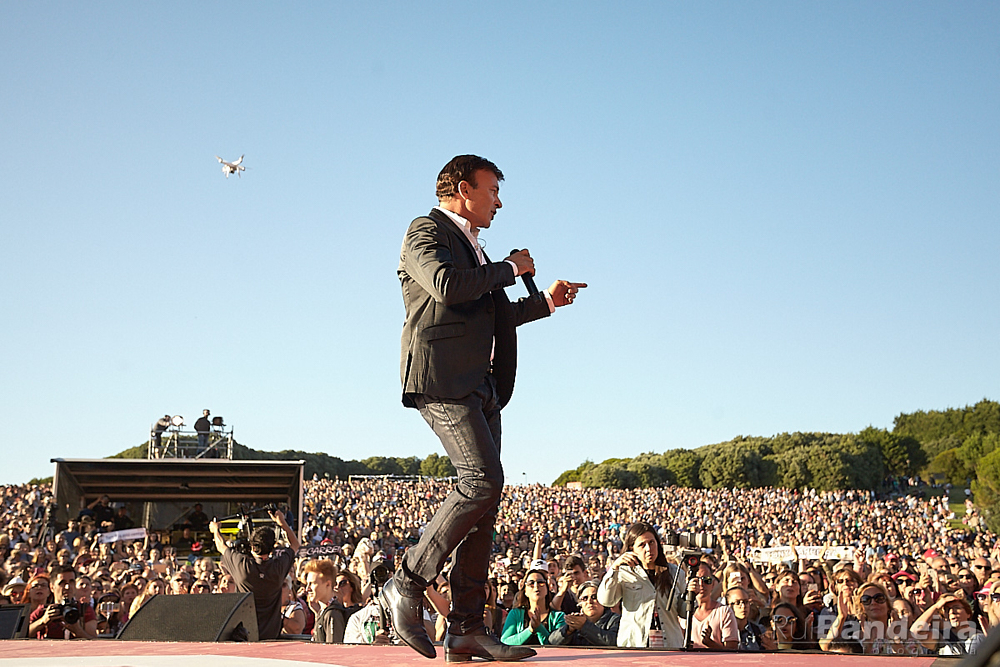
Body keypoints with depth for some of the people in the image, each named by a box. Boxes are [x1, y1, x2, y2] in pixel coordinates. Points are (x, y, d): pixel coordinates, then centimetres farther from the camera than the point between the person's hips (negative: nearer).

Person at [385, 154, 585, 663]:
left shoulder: (471, 247, 28)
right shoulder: (426, 231, 0)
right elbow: (448, 286, -20)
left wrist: (545, 302, 30)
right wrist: (509, 269, -7)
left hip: (480, 387, 9)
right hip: (441, 379, -9)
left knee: (483, 497, 1)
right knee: (484, 481, -21)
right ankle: (407, 584, -10)